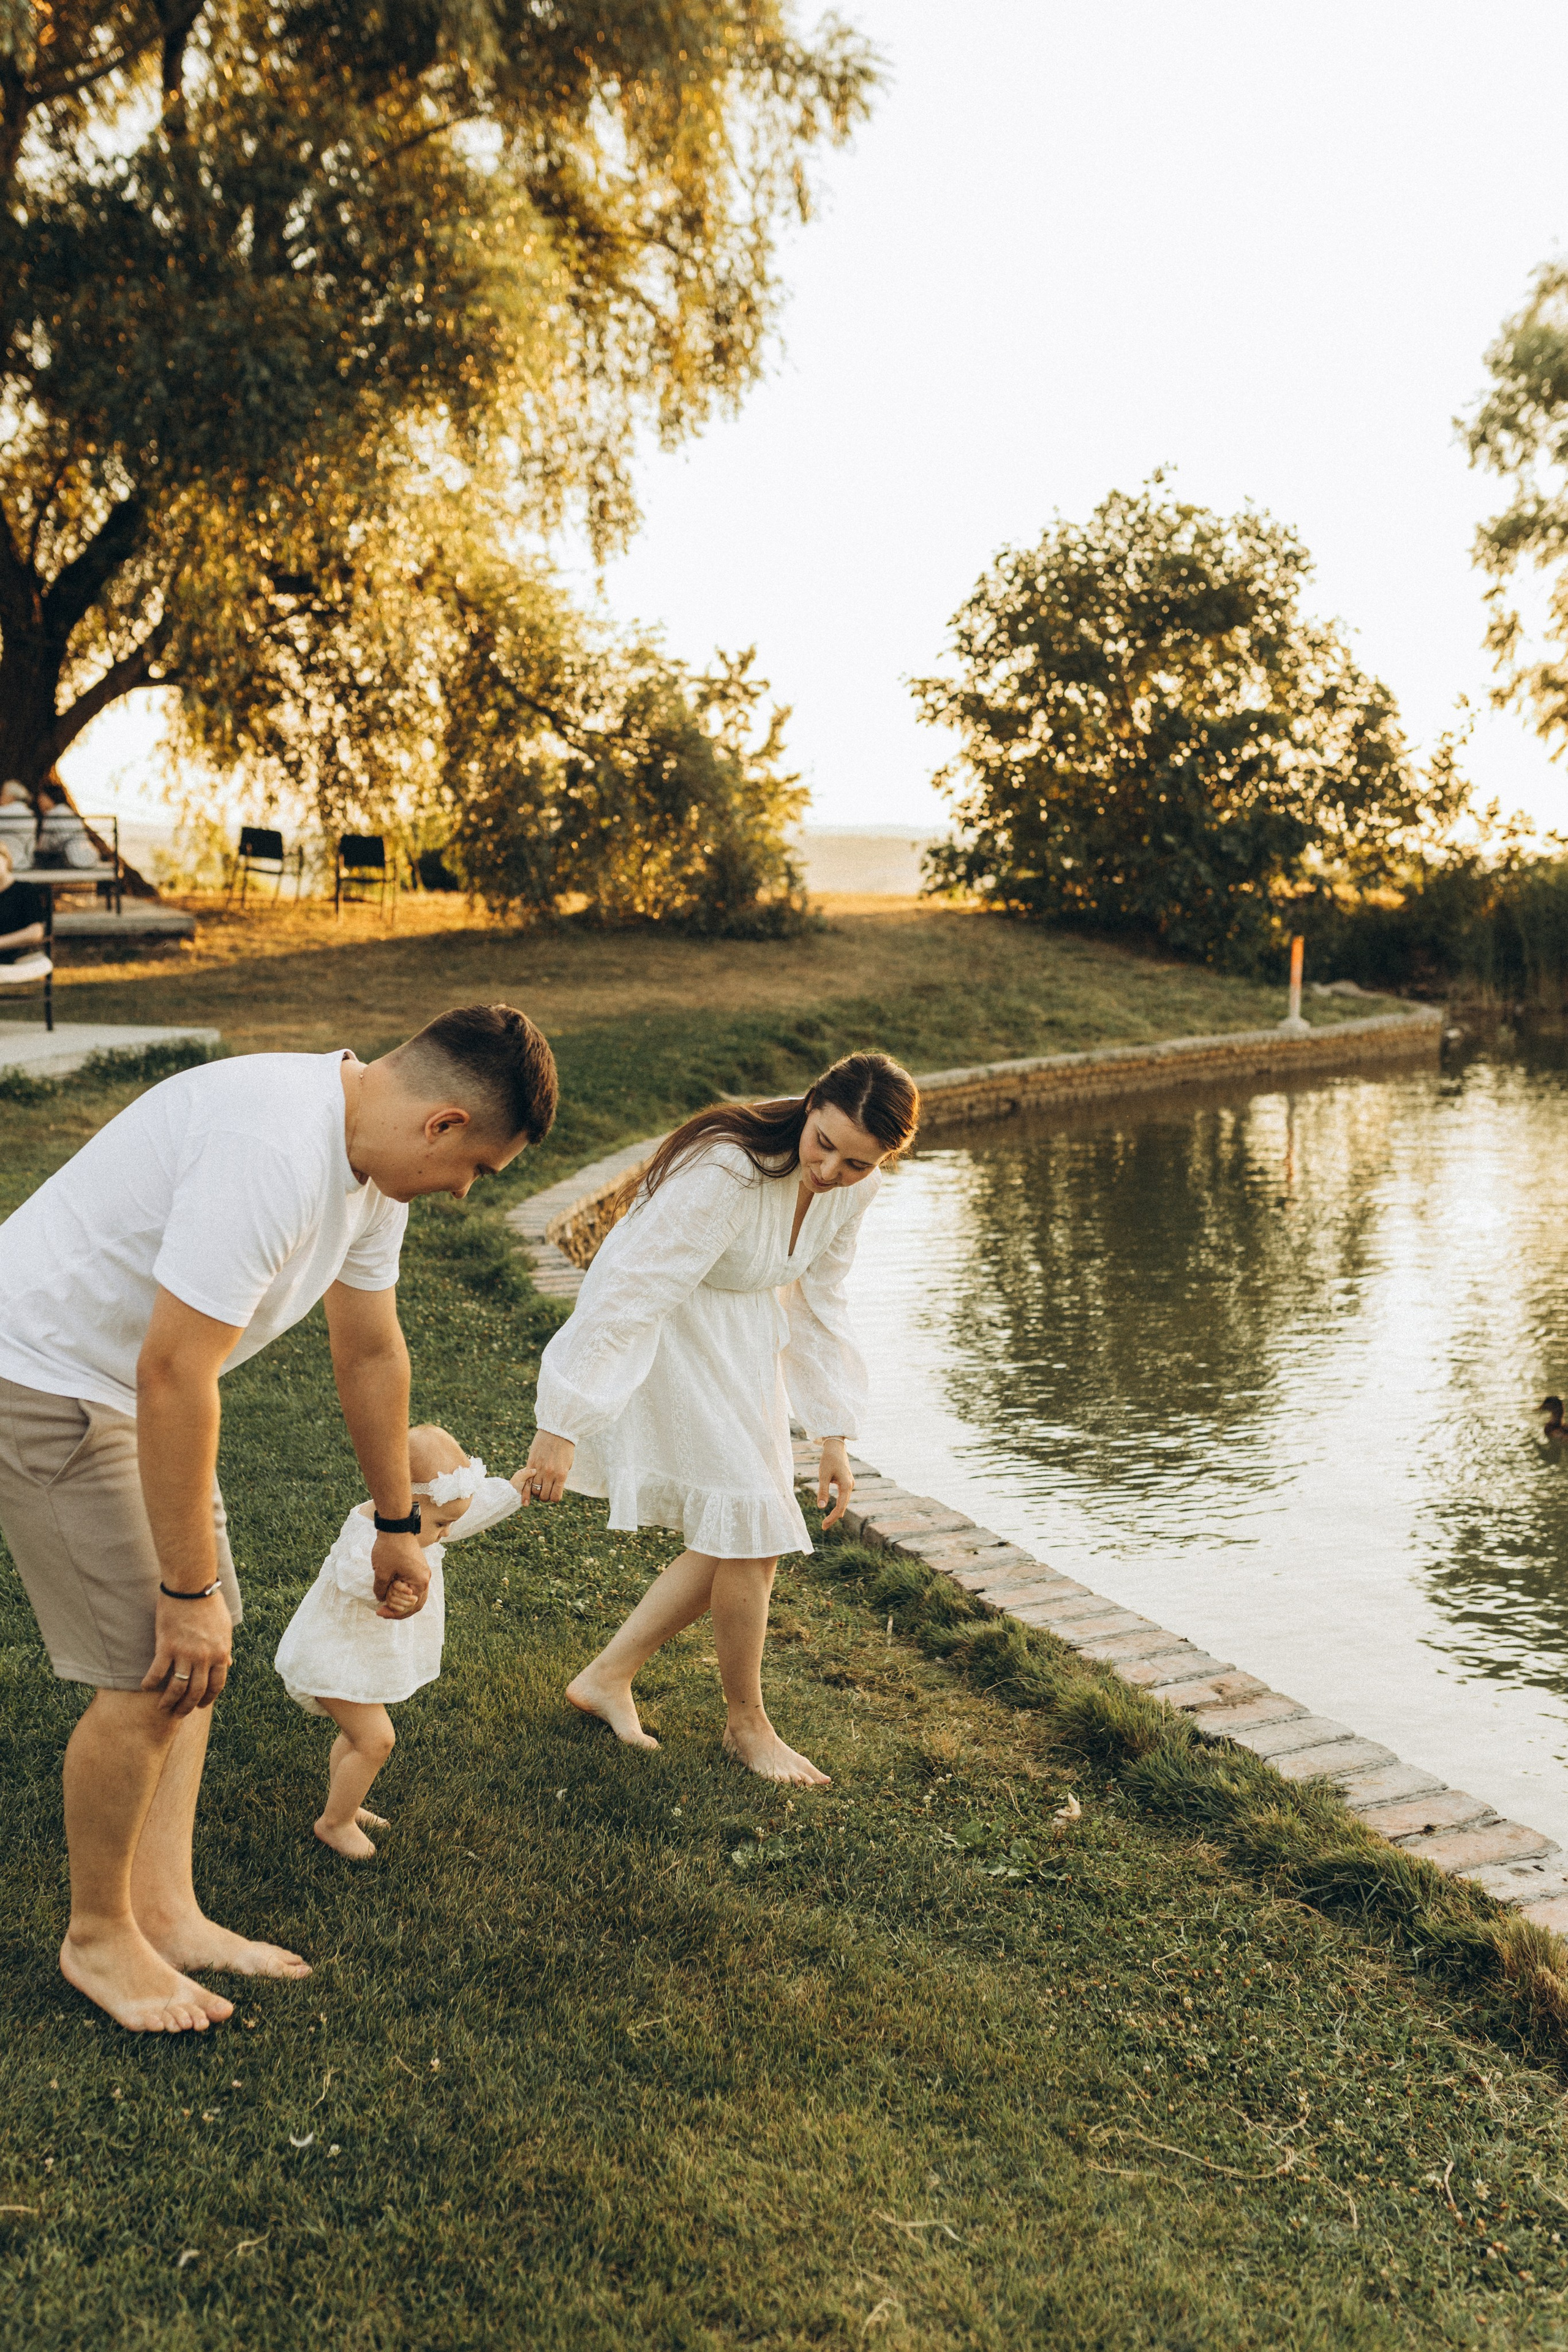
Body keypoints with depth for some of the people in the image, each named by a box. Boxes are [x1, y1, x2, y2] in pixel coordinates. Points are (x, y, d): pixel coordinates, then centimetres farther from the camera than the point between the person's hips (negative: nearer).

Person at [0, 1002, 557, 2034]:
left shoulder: (372, 1158, 0)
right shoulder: (273, 1153, -32)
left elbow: (372, 1350, 12)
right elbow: (173, 1374, -32)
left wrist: (399, 1524, 22)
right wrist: (188, 1588, -24)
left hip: (133, 1379, 10)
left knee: (199, 1645, 11)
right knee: (153, 1672, -6)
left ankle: (165, 1913, 24)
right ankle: (98, 1937, 16)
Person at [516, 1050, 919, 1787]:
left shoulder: (854, 1185, -10)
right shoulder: (727, 1172, -34)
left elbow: (816, 1303, 3)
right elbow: (631, 1293, -34)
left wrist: (833, 1434, 2)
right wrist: (563, 1427, -34)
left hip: (742, 1339, 8)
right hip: (663, 1335, -8)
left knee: (743, 1534, 9)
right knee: (747, 1532, -5)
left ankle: (606, 1677, 23)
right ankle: (747, 1726, 17)